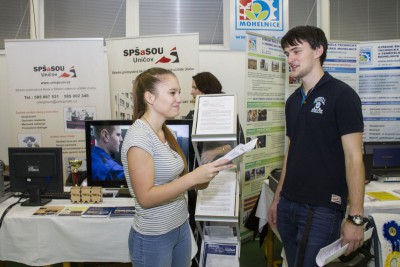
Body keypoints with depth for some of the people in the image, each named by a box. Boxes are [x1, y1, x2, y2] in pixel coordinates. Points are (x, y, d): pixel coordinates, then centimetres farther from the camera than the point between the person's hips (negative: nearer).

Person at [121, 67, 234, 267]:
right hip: (153, 238, -7)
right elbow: (146, 197, -24)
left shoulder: (166, 133, 5)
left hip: (181, 227, 7)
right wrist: (194, 177, -30)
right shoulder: (139, 136, -21)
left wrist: (203, 179, -8)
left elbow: (173, 179, 7)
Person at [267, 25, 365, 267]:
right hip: (288, 204, 6)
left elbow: (354, 158, -12)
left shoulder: (341, 95, -9)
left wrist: (356, 218, -15)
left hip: (322, 208, -6)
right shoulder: (293, 100, 11)